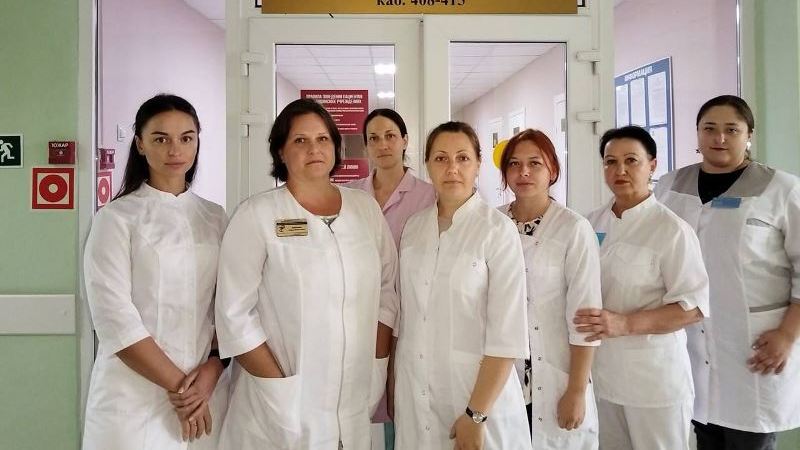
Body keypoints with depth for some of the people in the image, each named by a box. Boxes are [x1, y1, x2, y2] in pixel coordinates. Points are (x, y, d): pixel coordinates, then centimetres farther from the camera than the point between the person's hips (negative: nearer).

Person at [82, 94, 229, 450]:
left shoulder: (214, 218, 7)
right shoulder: (116, 218, -4)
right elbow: (113, 317, -11)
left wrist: (212, 369, -11)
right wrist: (176, 384, -13)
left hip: (207, 390, 3)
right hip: (136, 396, -3)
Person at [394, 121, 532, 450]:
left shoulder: (498, 230, -12)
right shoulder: (413, 227, 3)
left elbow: (508, 333, -15)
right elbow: (405, 313, 10)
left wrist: (476, 415, -16)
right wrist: (394, 384, 10)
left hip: (477, 388, -4)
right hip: (413, 391, 5)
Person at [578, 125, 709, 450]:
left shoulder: (672, 230, -13)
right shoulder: (593, 224, 4)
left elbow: (694, 307, -16)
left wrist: (625, 323, -25)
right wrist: (586, 324, -1)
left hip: (654, 378, -5)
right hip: (602, 370, 5)